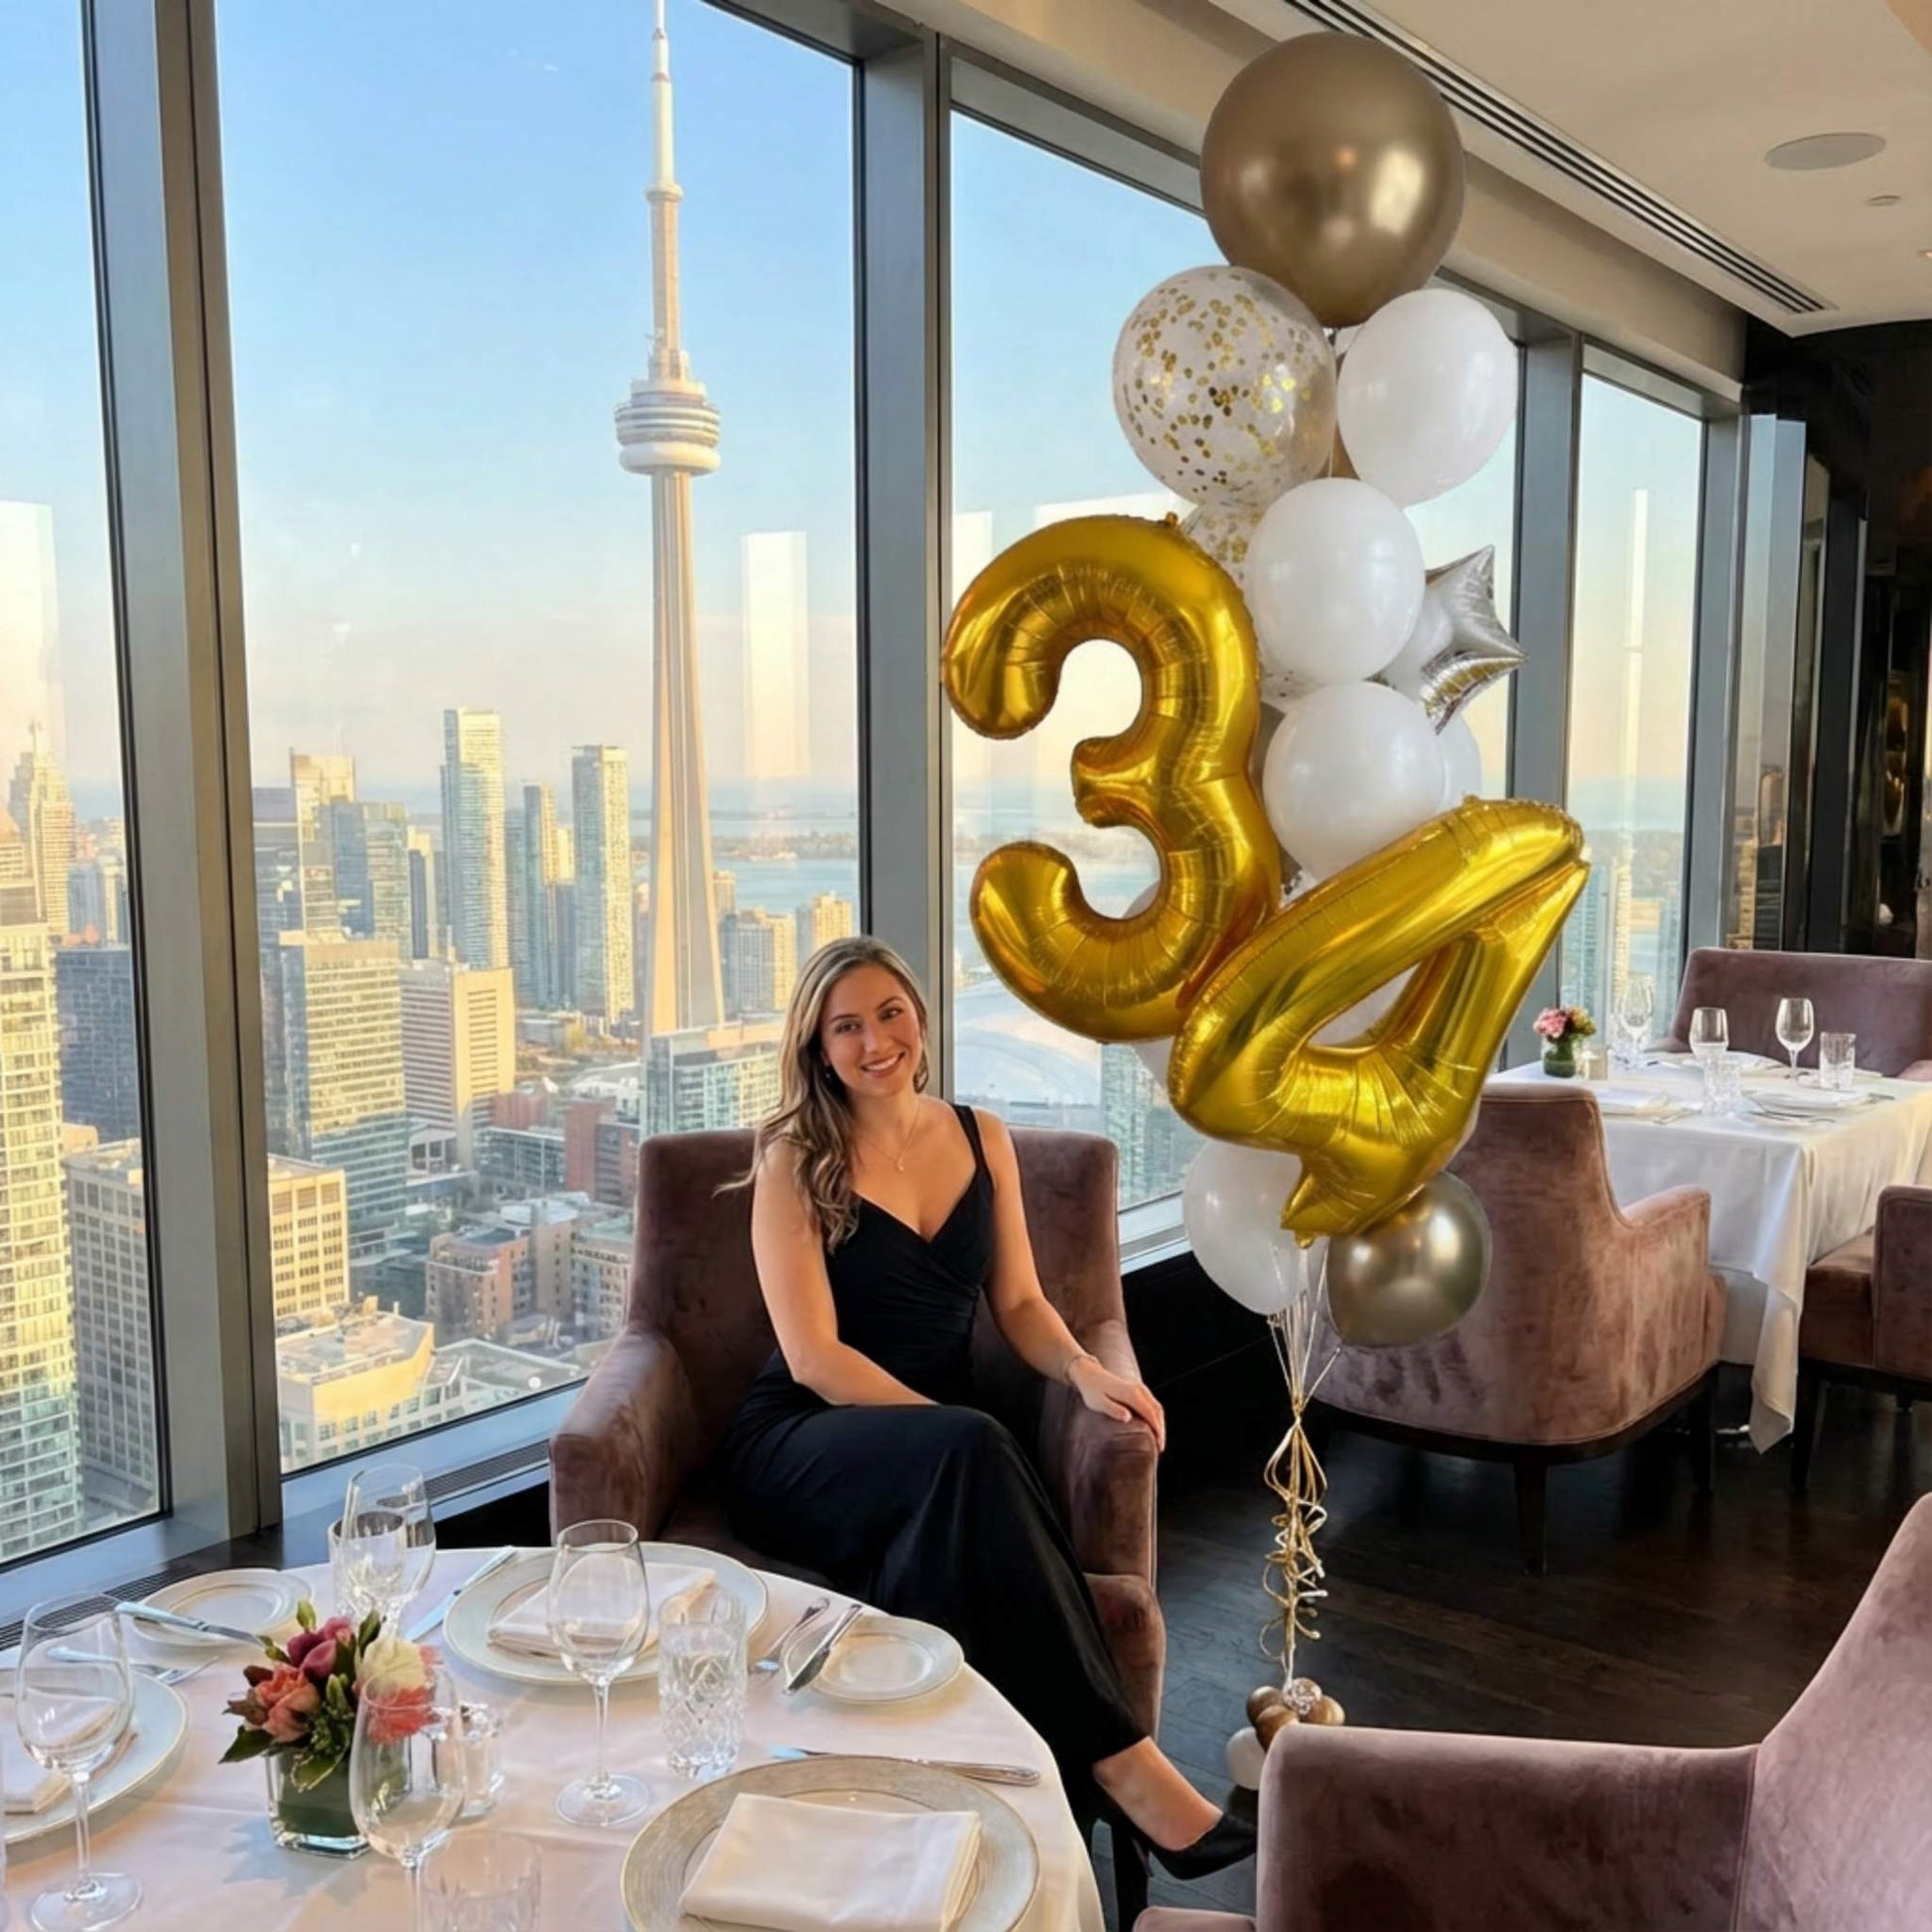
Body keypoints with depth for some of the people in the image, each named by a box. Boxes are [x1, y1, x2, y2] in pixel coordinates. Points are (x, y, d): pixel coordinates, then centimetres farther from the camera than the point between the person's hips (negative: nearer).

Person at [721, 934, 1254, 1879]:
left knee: (966, 1469, -36)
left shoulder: (982, 1136, 8)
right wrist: (956, 1435, -22)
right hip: (801, 1445, -4)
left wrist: (1085, 1369, -13)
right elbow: (814, 1357, -13)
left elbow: (1019, 1305, 10)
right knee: (970, 1452, -36)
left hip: (929, 1456, 4)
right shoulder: (794, 1160, -6)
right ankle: (1117, 1757, -33)